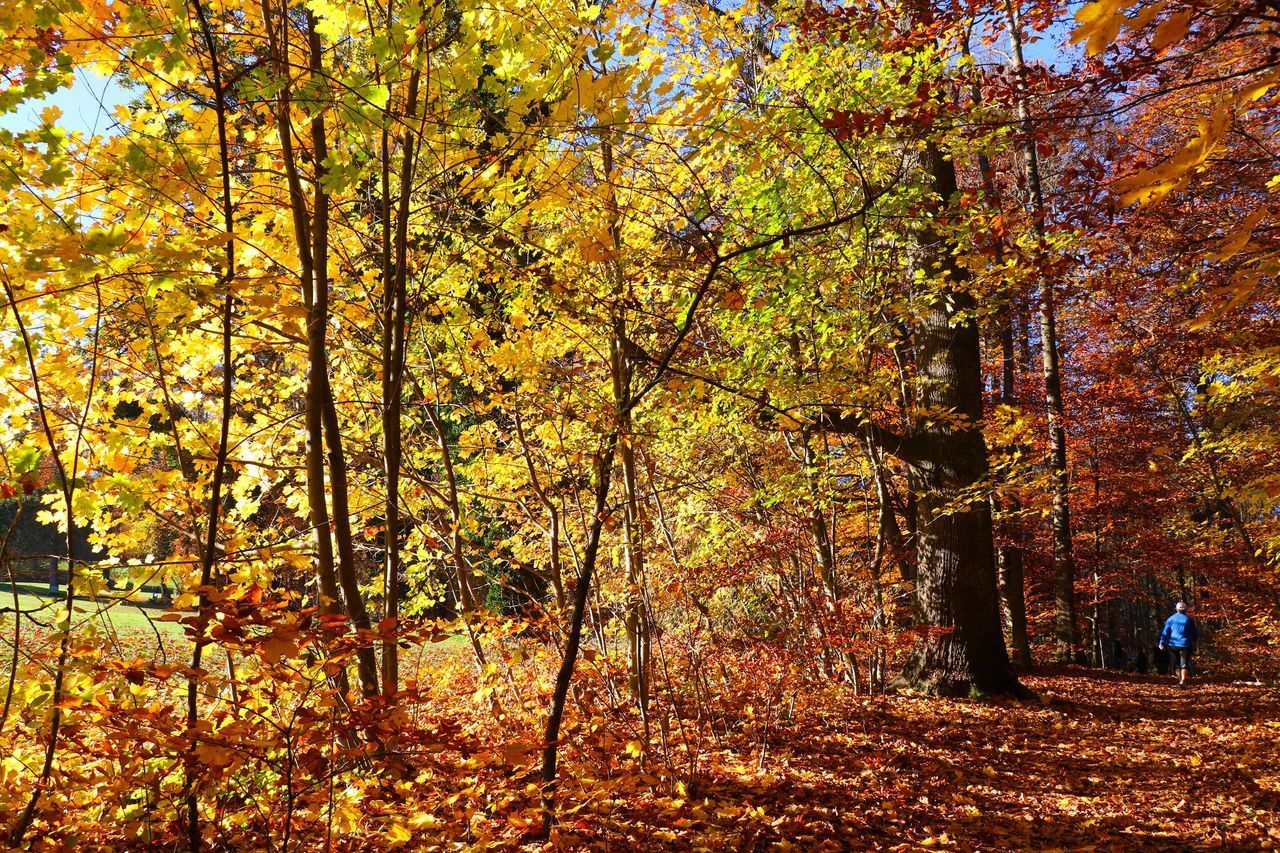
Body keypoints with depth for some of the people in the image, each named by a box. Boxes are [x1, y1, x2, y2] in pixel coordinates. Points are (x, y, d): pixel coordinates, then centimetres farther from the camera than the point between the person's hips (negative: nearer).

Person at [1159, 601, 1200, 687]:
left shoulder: (1171, 619, 2)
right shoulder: (1189, 620, 1)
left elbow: (1165, 632, -2)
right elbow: (1195, 633, 8)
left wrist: (1162, 642, -2)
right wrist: (1194, 642, 25)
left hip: (1173, 645, 1)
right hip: (1185, 644, -1)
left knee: (1176, 664, 14)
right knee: (1184, 664, 0)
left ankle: (1180, 679, 18)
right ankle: (1183, 681, -13)